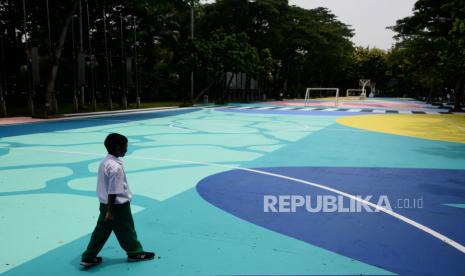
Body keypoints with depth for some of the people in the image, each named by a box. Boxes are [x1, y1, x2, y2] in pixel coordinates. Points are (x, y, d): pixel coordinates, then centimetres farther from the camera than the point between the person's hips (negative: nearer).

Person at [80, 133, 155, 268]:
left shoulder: (105, 161, 2)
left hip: (104, 204, 8)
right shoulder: (116, 167, -27)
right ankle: (135, 253, 30)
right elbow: (113, 192, -24)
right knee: (126, 230, 11)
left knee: (102, 230, 17)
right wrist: (110, 211, -17)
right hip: (118, 206, -8)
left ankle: (88, 257, 23)